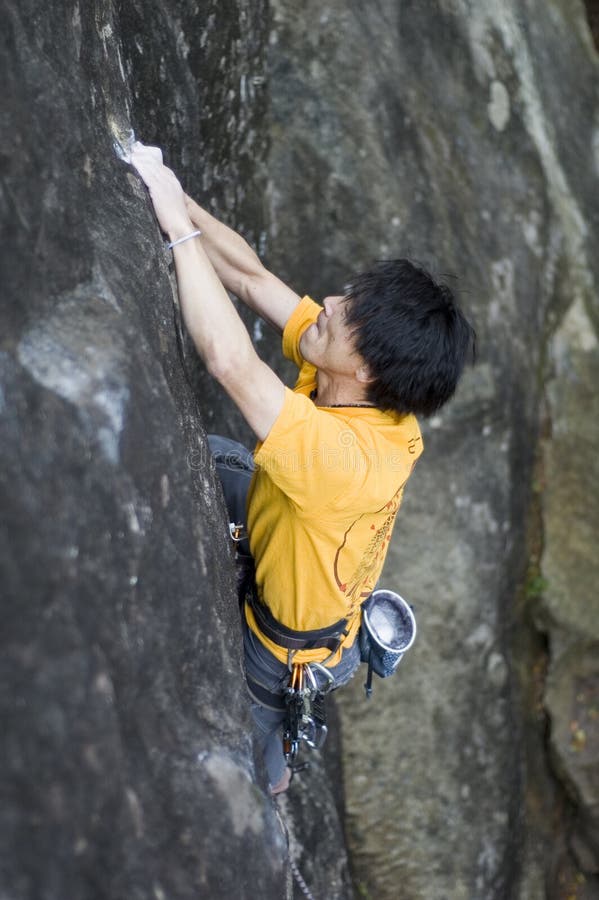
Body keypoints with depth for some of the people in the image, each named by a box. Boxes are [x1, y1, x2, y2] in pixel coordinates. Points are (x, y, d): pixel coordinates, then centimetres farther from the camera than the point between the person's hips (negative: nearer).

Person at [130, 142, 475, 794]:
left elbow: (229, 359, -56)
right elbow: (252, 278, -20)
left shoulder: (350, 459, -48)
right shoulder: (366, 385, -25)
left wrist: (179, 226, -48)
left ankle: (270, 779, 58)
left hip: (288, 643, -7)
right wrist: (174, 196, -28)